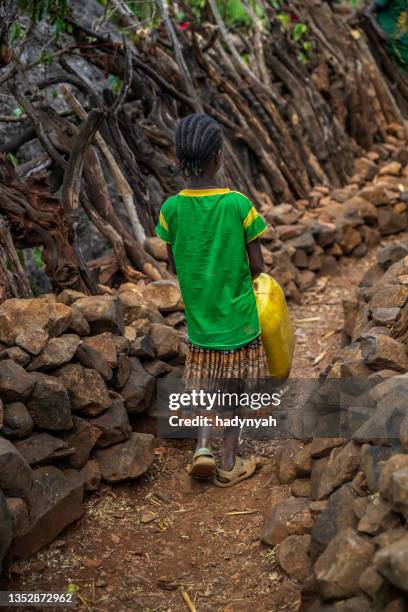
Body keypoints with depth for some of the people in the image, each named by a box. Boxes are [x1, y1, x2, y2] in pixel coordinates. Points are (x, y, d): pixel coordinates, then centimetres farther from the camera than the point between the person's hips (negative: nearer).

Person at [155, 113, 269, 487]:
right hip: (238, 314, -2)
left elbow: (175, 266, 1)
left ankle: (203, 446, 3)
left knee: (206, 384, 20)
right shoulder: (239, 205, -16)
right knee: (236, 388, 12)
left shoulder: (171, 209, -9)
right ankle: (229, 462, 19)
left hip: (199, 313, 2)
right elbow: (257, 266, -10)